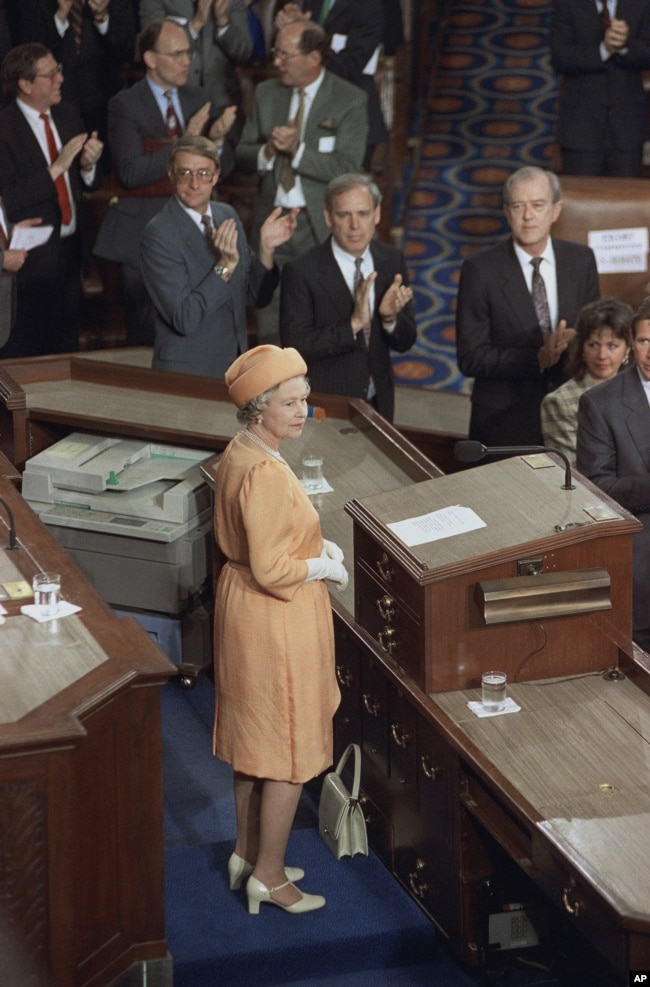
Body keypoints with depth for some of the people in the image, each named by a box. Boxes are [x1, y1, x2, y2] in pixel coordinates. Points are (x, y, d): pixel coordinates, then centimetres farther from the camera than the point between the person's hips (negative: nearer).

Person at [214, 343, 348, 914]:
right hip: (277, 619, -10)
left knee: (255, 741, 22)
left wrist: (316, 543, 5)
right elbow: (271, 570, -27)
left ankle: (247, 854, 35)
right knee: (289, 752, 3)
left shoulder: (240, 454, 3)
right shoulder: (265, 473, -27)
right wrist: (326, 568, -11)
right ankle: (268, 877, 13)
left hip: (243, 607, 10)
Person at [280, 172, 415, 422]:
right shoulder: (301, 271, -15)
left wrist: (390, 317, -21)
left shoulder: (392, 260, -2)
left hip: (378, 402, 5)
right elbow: (295, 346, -21)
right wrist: (353, 324, -30)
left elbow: (404, 342, 0)